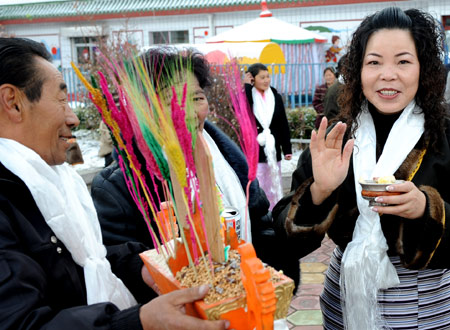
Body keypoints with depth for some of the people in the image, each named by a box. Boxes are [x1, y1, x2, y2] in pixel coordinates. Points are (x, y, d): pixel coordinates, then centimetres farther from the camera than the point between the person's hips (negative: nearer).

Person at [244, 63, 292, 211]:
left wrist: (287, 149, 5)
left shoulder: (276, 97, 6)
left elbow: (284, 125, 8)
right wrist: (246, 86, -18)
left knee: (274, 187, 11)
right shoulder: (247, 95, -3)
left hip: (273, 150, 4)